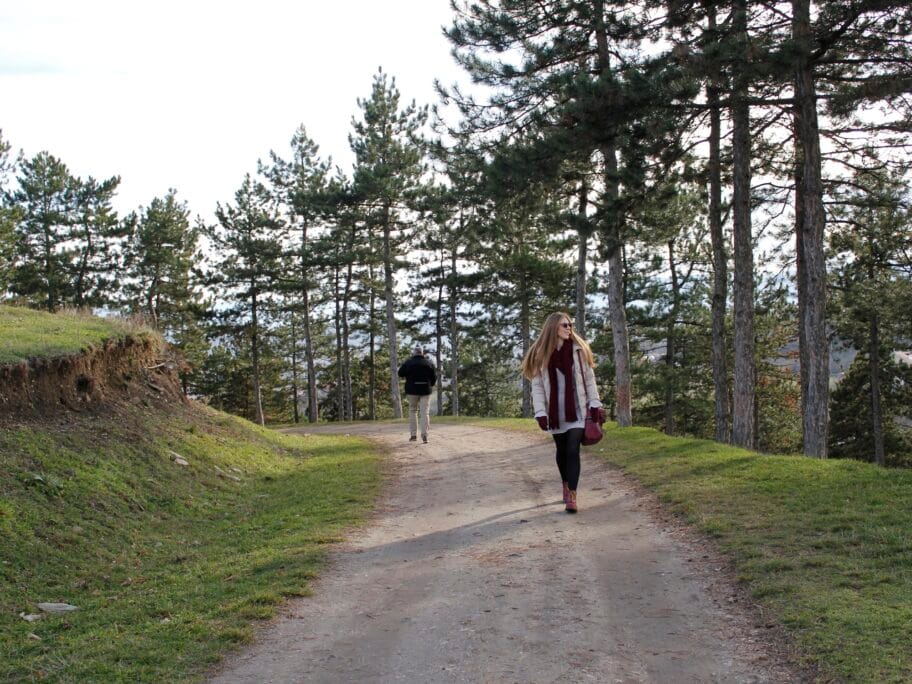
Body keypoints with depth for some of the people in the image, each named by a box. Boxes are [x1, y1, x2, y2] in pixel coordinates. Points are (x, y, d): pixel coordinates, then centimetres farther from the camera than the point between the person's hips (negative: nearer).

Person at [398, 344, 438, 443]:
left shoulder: (408, 363, -5)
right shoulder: (429, 364, 1)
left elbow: (400, 374, 0)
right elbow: (434, 377, 3)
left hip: (412, 390, -1)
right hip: (425, 390, 1)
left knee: (412, 411, 12)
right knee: (424, 412, 0)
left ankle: (414, 434, 8)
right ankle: (424, 434, -12)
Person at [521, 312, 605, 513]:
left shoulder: (578, 350, 1)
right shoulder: (540, 354, -2)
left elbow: (589, 379, 4)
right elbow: (537, 386, -2)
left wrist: (595, 405, -2)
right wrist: (540, 413, -9)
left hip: (577, 410, -1)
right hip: (555, 412, 1)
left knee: (573, 450, -11)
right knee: (562, 450, 14)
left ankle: (572, 495, -13)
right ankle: (566, 485, 35)